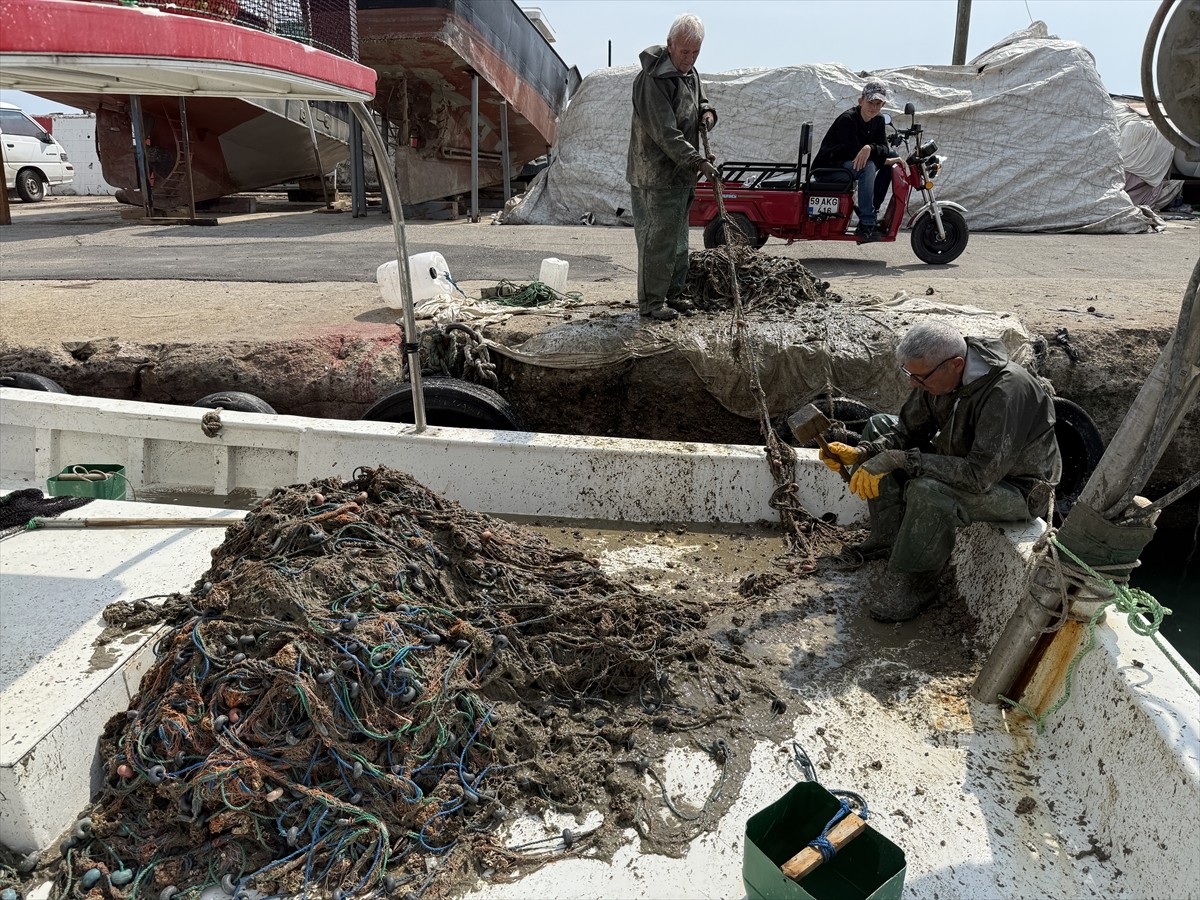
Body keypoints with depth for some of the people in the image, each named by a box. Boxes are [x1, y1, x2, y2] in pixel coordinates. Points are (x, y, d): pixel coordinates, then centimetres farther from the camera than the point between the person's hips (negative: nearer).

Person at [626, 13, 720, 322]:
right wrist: (698, 161, -27)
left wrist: (707, 112, 5)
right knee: (658, 239, -6)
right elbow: (665, 133, -24)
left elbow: (699, 102, 30)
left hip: (682, 174, 9)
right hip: (656, 175, -9)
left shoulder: (690, 73, 11)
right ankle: (651, 302, 3)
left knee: (678, 238, 15)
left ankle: (673, 294, 27)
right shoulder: (652, 79, -18)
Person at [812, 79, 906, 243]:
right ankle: (866, 225, -35)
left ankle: (873, 212, -3)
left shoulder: (878, 120, 4)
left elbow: (884, 148, -7)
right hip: (828, 166, -8)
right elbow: (855, 152, -26)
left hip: (847, 162, 8)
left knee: (893, 156, -1)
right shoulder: (847, 120, -19)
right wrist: (886, 160, -27)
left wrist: (870, 148, -31)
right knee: (867, 166, -34)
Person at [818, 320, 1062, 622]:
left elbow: (979, 475, -39)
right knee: (879, 426, 5)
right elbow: (908, 429, 0)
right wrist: (860, 453, -17)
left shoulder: (1007, 392, -35)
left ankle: (916, 587, -13)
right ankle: (888, 535, 7)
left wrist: (900, 459, -37)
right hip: (970, 460, 9)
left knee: (928, 492, -36)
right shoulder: (937, 372, -12)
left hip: (1017, 488, -8)